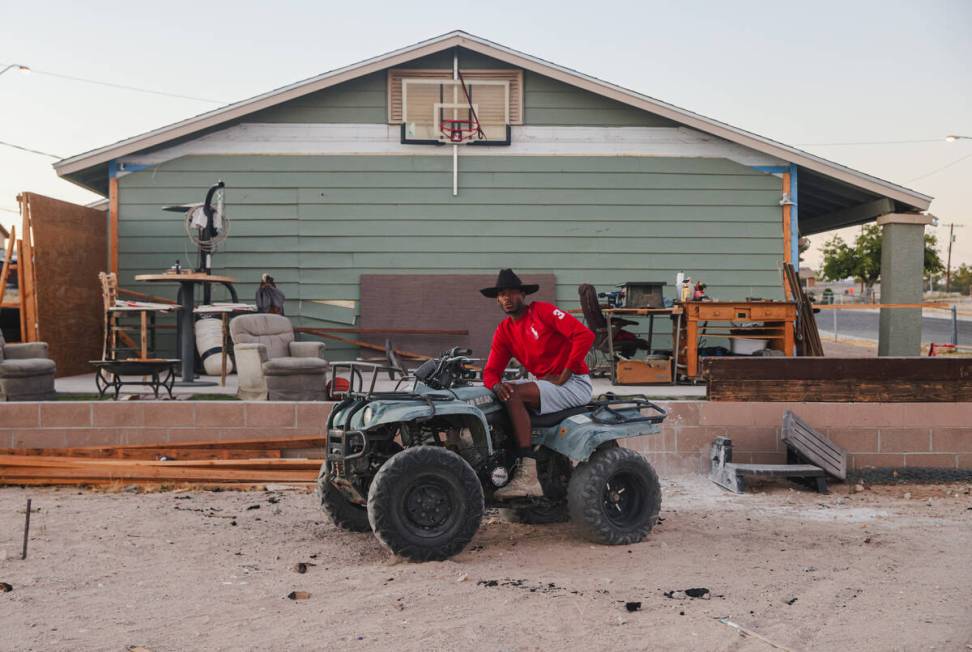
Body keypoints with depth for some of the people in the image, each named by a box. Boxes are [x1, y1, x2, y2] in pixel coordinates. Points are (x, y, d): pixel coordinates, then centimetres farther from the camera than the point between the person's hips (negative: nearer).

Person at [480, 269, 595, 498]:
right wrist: (496, 385, -19)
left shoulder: (542, 311, -9)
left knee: (514, 395, -26)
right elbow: (491, 370, 7)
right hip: (544, 382, 8)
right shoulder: (504, 331, 11)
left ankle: (528, 477, -30)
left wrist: (563, 377, -17)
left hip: (575, 383, -8)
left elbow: (585, 335, -19)